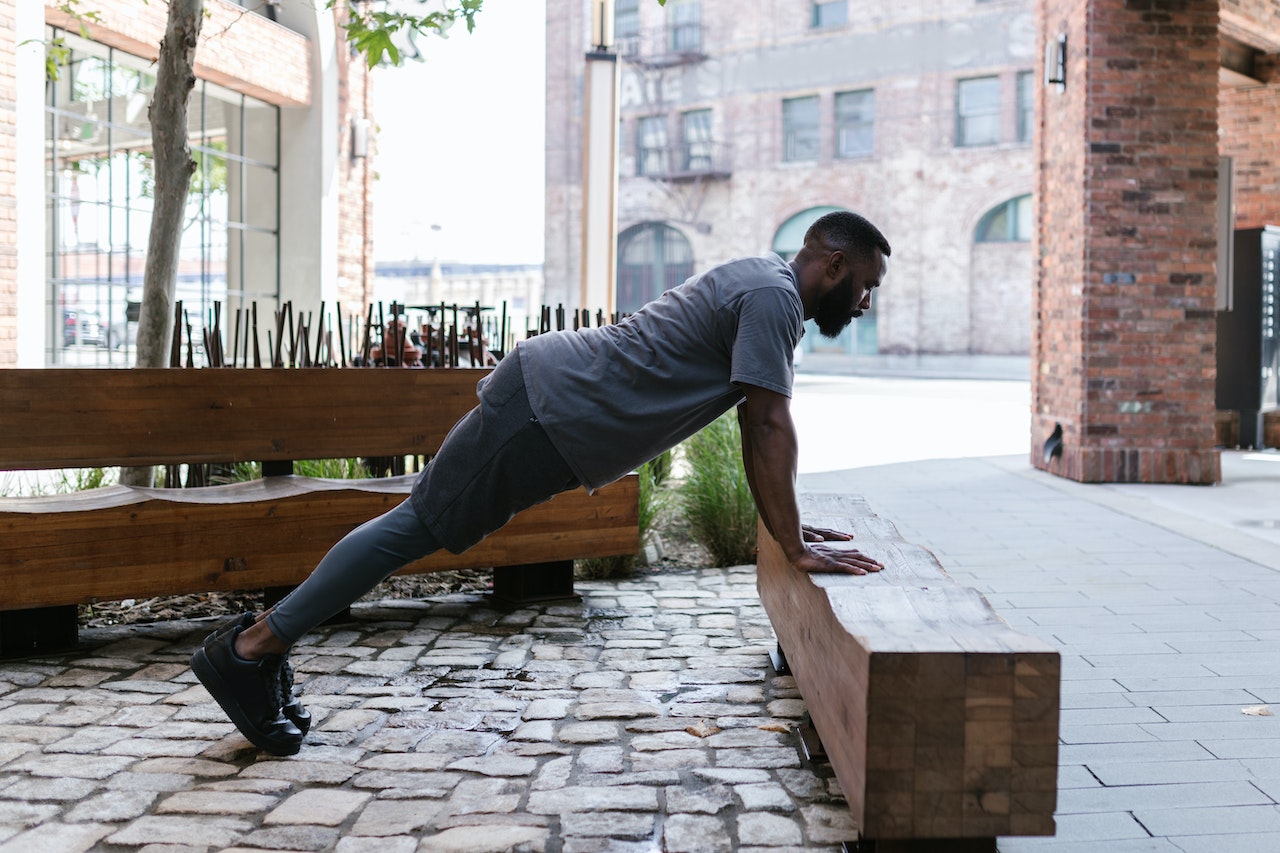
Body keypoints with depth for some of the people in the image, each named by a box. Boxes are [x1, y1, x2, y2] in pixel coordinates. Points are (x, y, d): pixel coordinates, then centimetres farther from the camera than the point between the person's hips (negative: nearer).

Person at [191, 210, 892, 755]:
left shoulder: (761, 288, 17)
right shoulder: (774, 297, -14)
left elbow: (756, 427, 21)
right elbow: (771, 428, -21)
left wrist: (788, 524, 19)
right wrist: (794, 549, -17)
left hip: (548, 393, 9)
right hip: (546, 404, -9)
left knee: (417, 526, 9)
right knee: (419, 526, -5)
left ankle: (261, 642, 16)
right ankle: (247, 650, 2)